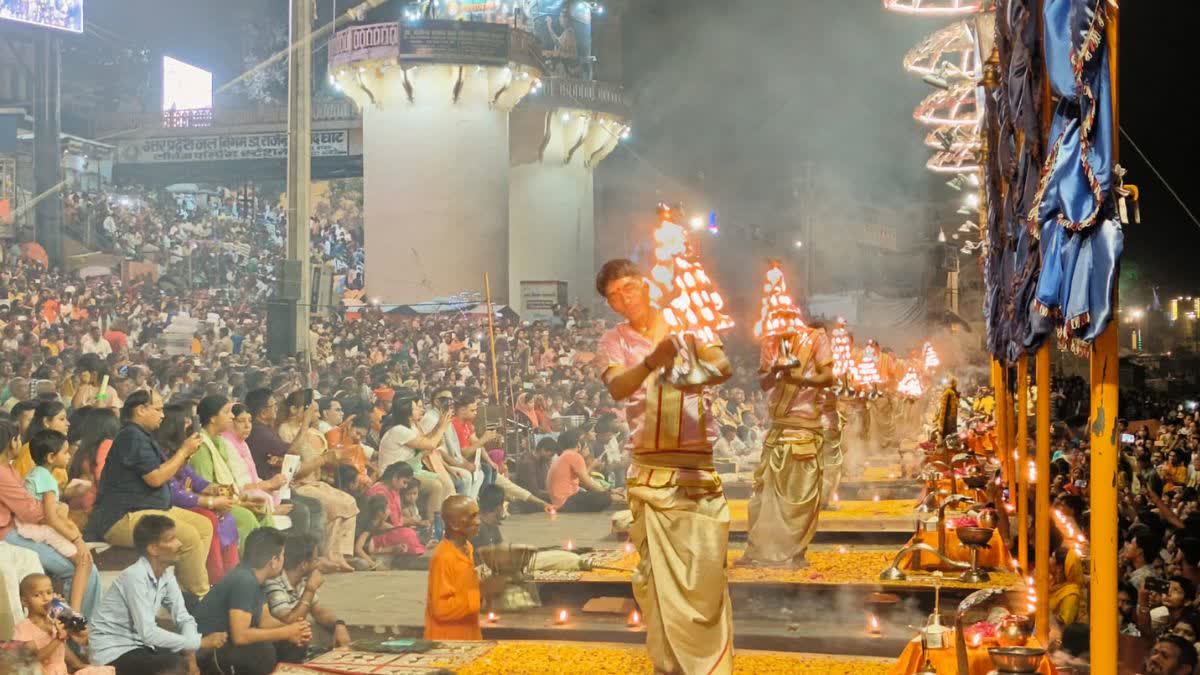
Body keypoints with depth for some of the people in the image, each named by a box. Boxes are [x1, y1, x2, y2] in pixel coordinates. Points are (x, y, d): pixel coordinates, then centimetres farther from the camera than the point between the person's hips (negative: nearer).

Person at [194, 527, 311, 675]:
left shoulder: (257, 579, 4)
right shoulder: (244, 581, -25)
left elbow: (264, 620, 9)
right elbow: (240, 636, -31)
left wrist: (292, 630, -11)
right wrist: (286, 633, -21)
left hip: (228, 642, 10)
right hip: (208, 652, -10)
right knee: (264, 652, -28)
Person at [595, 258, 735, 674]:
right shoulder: (614, 342, 4)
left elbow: (725, 370, -10)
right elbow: (617, 388, -17)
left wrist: (699, 353, -33)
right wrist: (652, 362, -37)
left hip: (697, 467, 0)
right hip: (649, 472, 0)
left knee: (705, 572, -3)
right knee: (656, 573, 5)